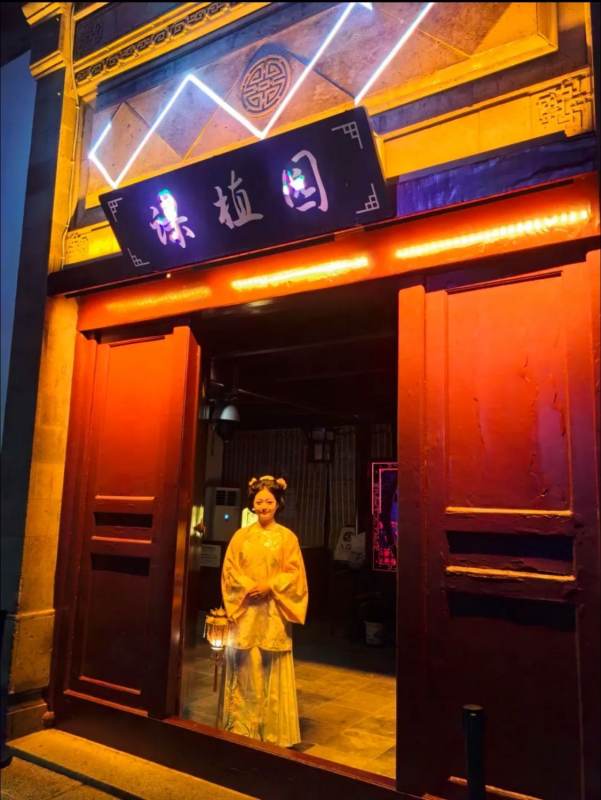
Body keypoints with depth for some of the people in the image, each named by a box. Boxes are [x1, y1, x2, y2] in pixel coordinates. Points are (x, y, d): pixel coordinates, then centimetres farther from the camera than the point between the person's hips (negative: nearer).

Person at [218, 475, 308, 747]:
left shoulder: (288, 537, 2)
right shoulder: (241, 536, 6)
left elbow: (294, 573, -1)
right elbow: (229, 570, 3)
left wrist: (269, 586, -15)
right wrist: (248, 586, -13)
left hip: (273, 611, -1)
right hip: (245, 609, 1)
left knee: (272, 669, 2)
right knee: (243, 668, 5)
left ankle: (273, 731, 14)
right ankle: (241, 727, 18)